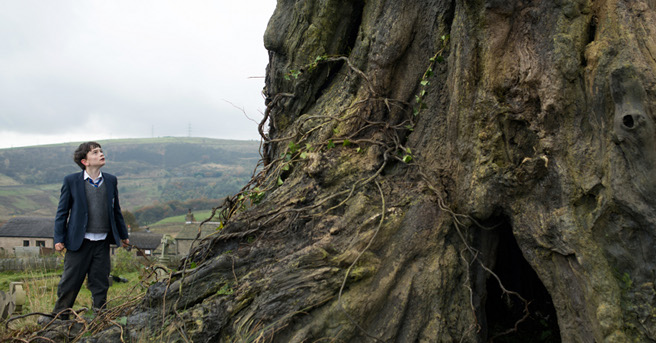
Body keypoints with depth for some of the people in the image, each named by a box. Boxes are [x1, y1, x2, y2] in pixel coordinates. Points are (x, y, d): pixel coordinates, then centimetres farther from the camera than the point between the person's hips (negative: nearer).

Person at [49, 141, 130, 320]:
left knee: (100, 283, 9)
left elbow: (116, 210, 15)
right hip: (79, 242, -3)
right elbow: (62, 211, 0)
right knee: (70, 282, 5)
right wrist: (59, 238, -4)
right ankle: (60, 317, 23)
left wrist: (123, 235, 20)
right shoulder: (71, 181, -4)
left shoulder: (111, 181, 6)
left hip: (102, 243, 3)